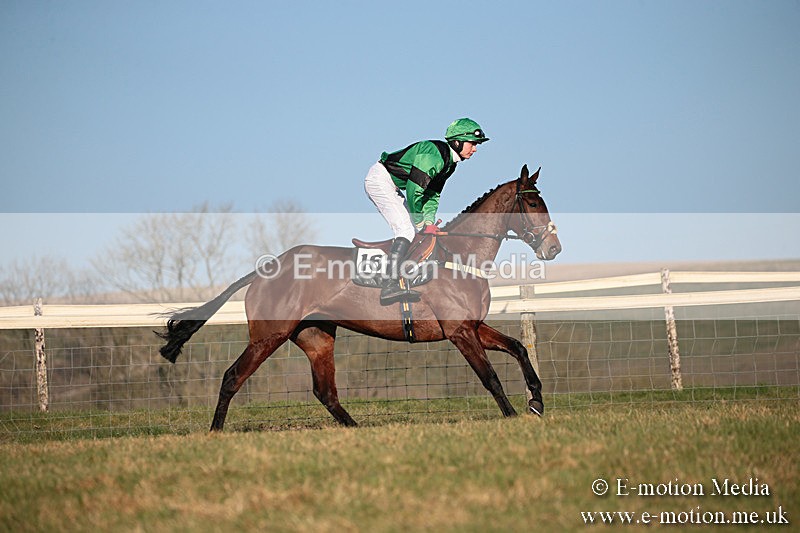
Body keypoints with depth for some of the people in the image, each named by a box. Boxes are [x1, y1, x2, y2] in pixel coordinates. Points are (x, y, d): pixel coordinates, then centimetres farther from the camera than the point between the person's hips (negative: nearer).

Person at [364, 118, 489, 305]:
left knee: (412, 228, 9)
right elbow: (414, 190, -25)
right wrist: (421, 223, -15)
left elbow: (432, 194, 11)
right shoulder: (434, 154, -24)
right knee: (407, 230, -20)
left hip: (392, 187, 11)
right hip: (379, 179, -11)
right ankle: (391, 286, -30)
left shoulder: (450, 162, 7)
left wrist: (429, 222, -4)